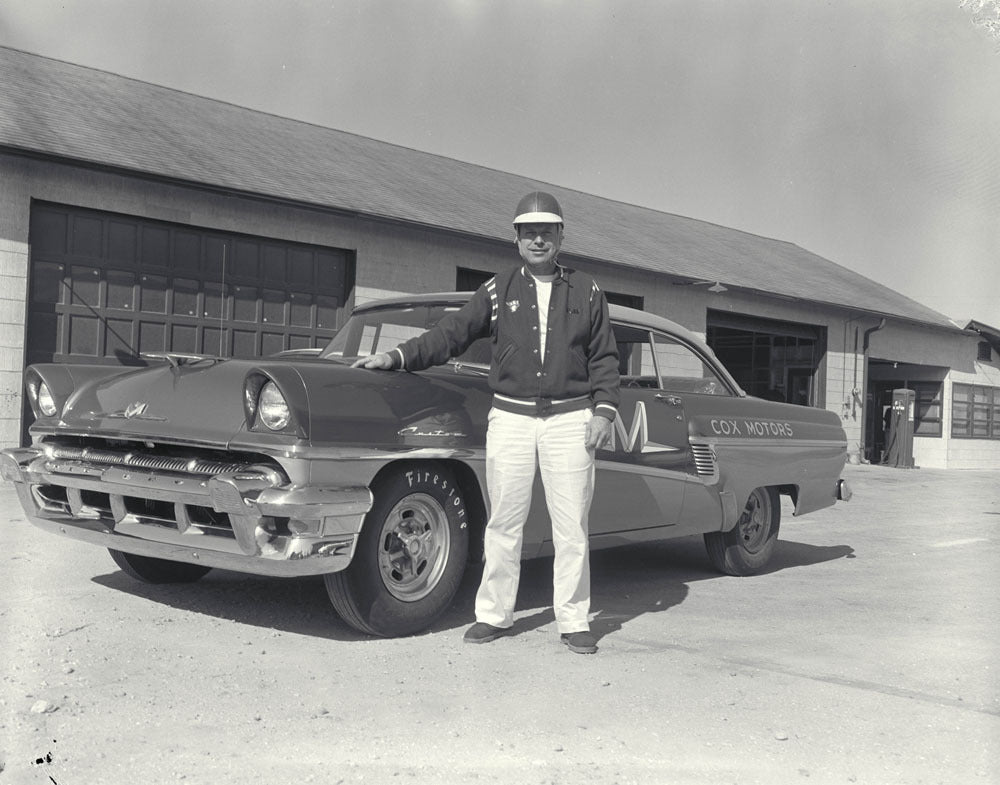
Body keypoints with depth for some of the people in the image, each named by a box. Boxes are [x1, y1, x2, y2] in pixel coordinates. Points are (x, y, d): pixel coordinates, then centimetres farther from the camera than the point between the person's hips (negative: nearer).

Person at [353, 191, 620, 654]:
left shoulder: (587, 293, 8)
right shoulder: (498, 291, 8)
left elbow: (604, 358, 8)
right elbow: (451, 333, 3)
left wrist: (603, 410, -3)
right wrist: (398, 357, -8)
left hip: (569, 420, -1)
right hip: (510, 418, 1)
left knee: (570, 526, 1)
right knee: (503, 523, 4)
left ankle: (573, 622, 10)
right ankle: (494, 615, 15)